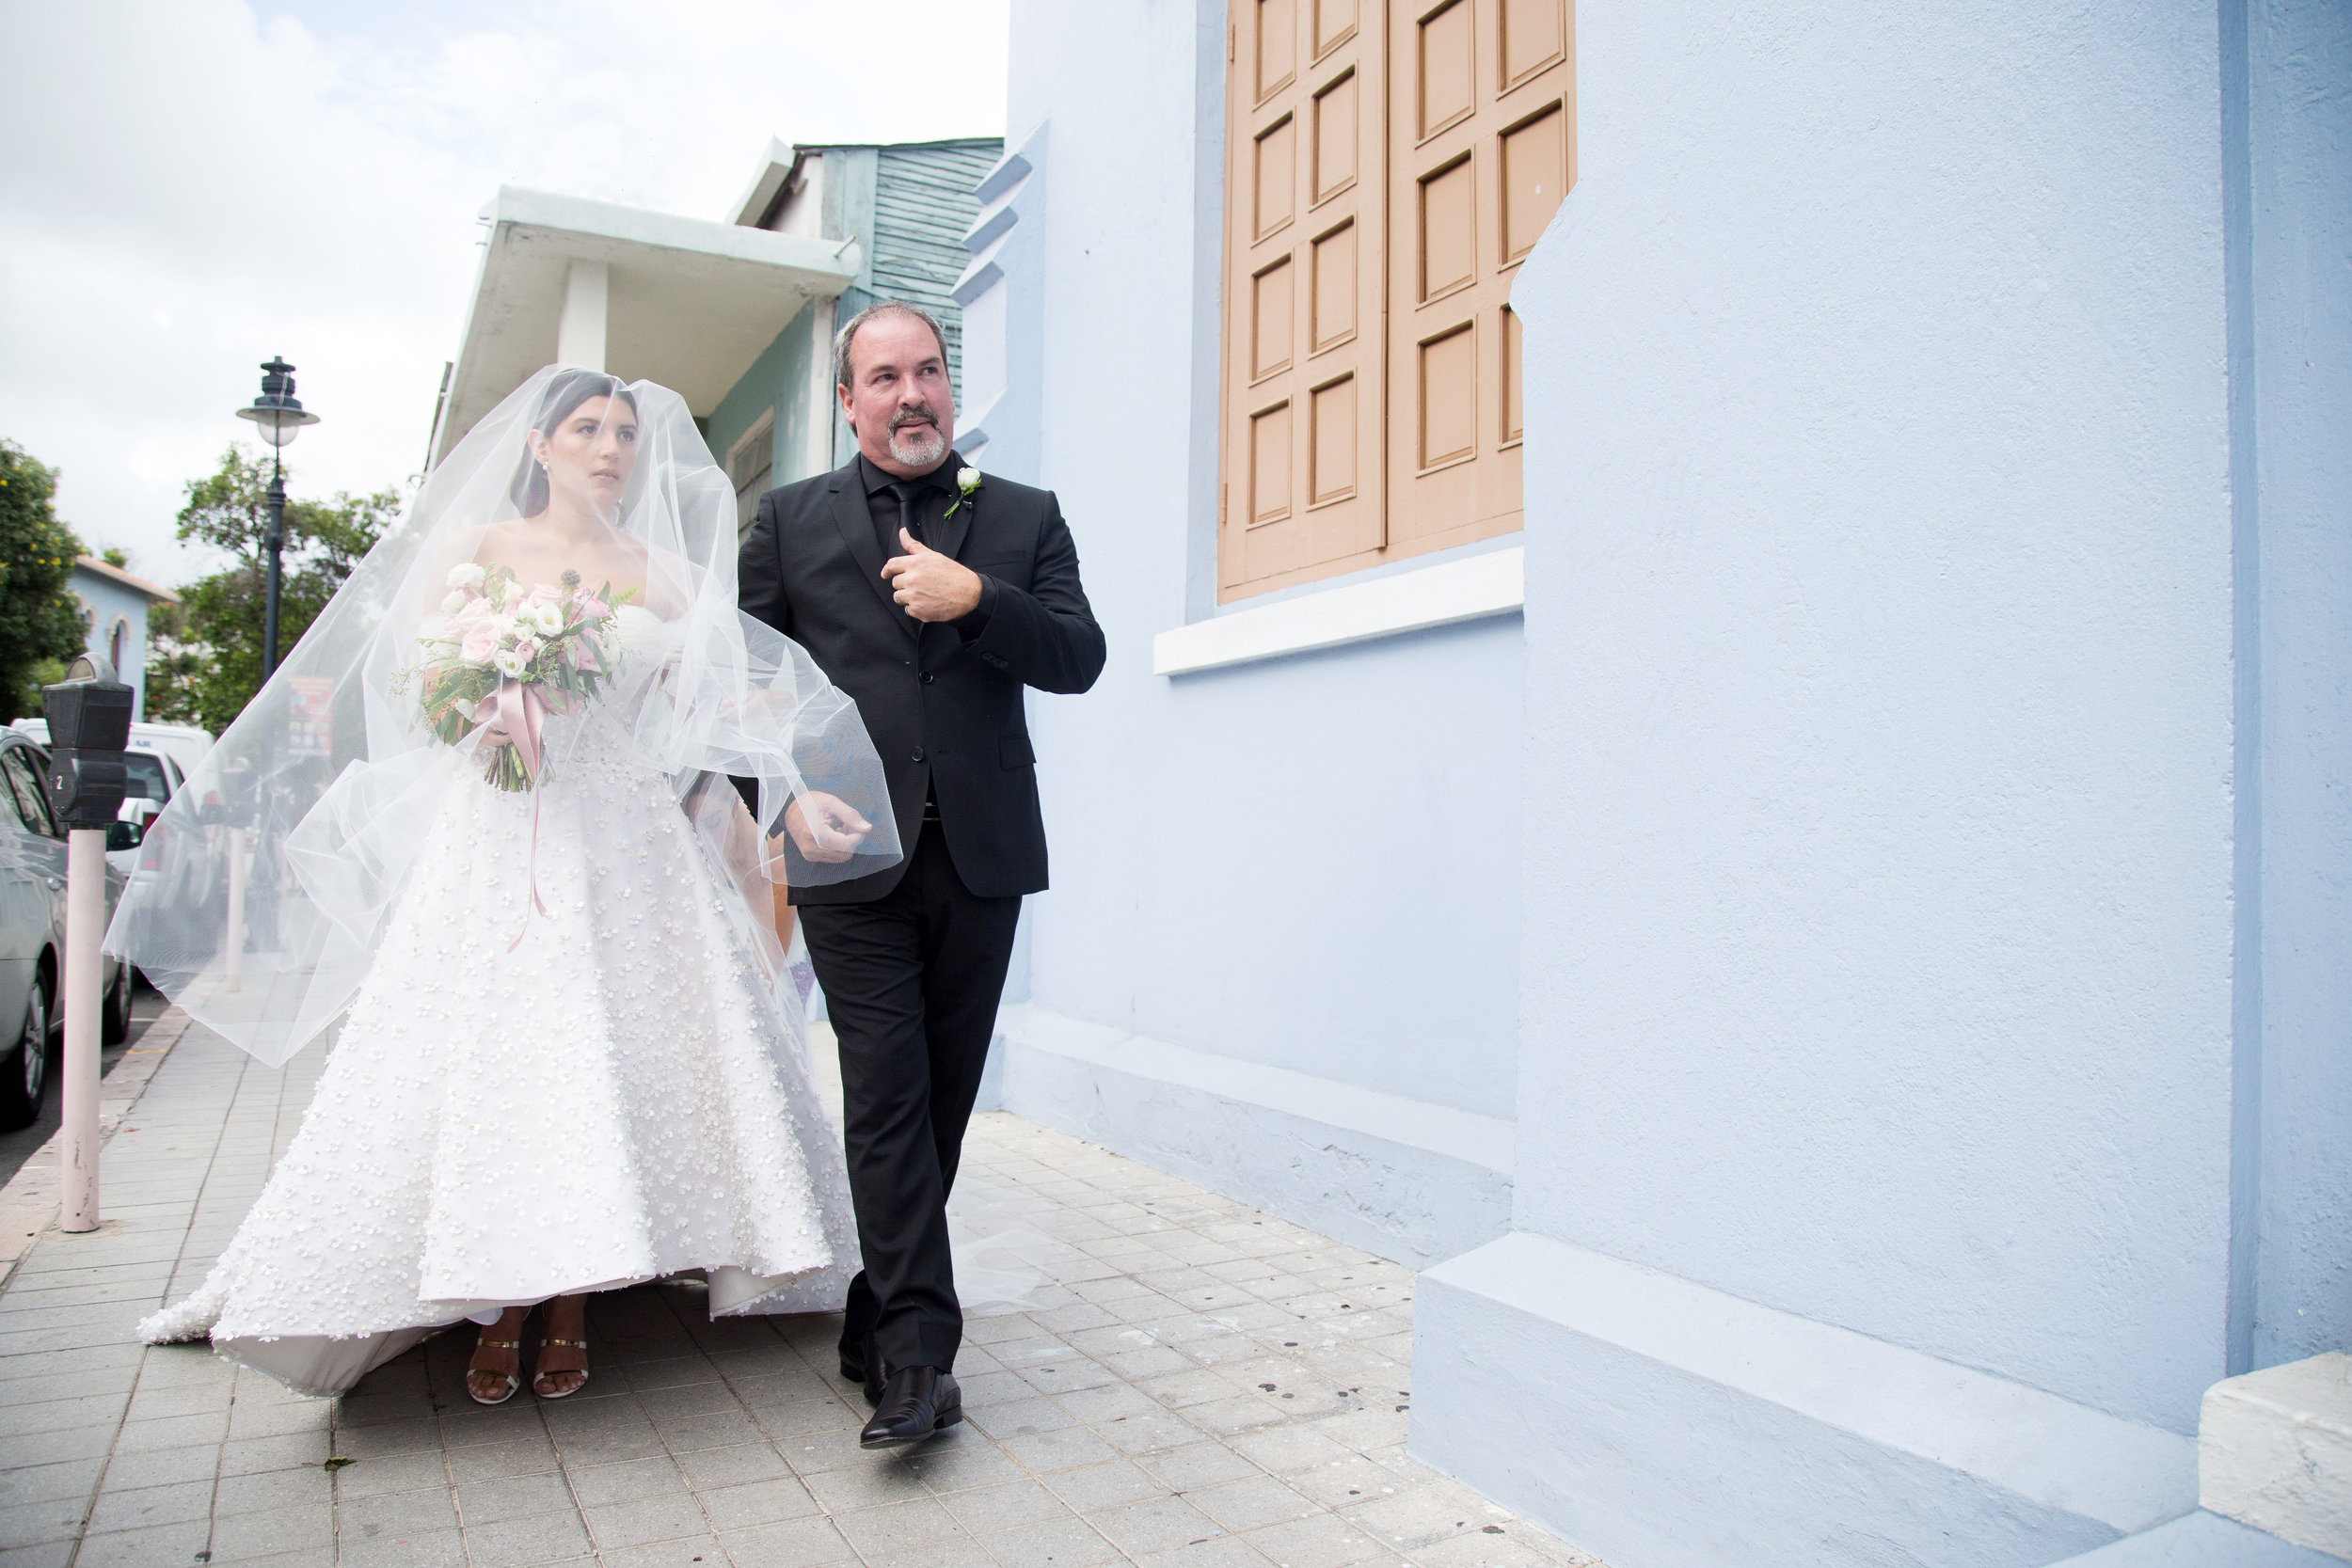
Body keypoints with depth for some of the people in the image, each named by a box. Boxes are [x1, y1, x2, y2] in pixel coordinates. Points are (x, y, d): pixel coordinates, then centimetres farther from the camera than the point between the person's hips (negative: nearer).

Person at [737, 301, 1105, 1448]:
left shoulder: (1023, 518, 10)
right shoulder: (790, 520, 9)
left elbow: (1079, 658, 0)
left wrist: (975, 599, -14)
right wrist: (788, 792, -7)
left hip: (980, 852, 2)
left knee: (943, 1100, 9)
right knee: (887, 1096, -7)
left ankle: (878, 1328, 25)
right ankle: (915, 1353, 0)